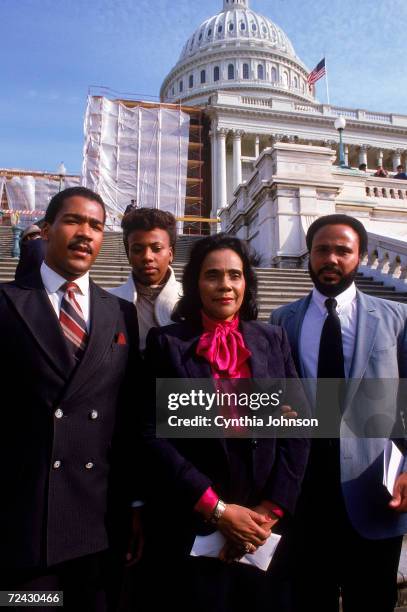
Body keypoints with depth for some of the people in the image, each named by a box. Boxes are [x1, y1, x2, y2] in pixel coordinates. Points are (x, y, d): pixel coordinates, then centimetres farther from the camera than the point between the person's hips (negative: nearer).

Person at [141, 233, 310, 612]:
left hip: (263, 529, 3)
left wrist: (270, 509, -7)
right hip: (191, 528, -2)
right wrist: (218, 509, -13)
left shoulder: (273, 340, 3)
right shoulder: (166, 342, -5)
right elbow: (152, 434, -11)